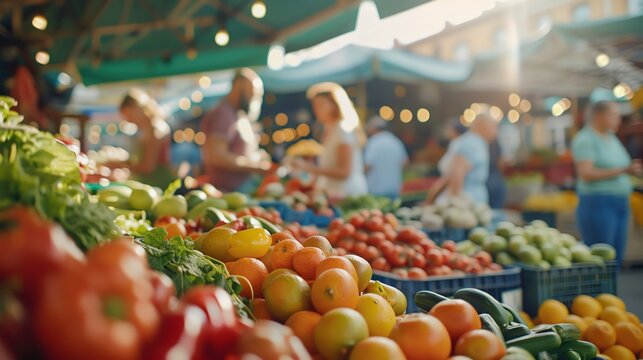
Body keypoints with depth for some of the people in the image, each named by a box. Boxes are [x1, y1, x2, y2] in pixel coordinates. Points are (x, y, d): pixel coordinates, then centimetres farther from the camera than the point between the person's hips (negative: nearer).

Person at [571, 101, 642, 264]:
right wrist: (623, 170, -21)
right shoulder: (585, 139, -9)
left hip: (620, 205, 9)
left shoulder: (611, 138, 16)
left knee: (616, 259, 8)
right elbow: (586, 174, -20)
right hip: (598, 205, -8)